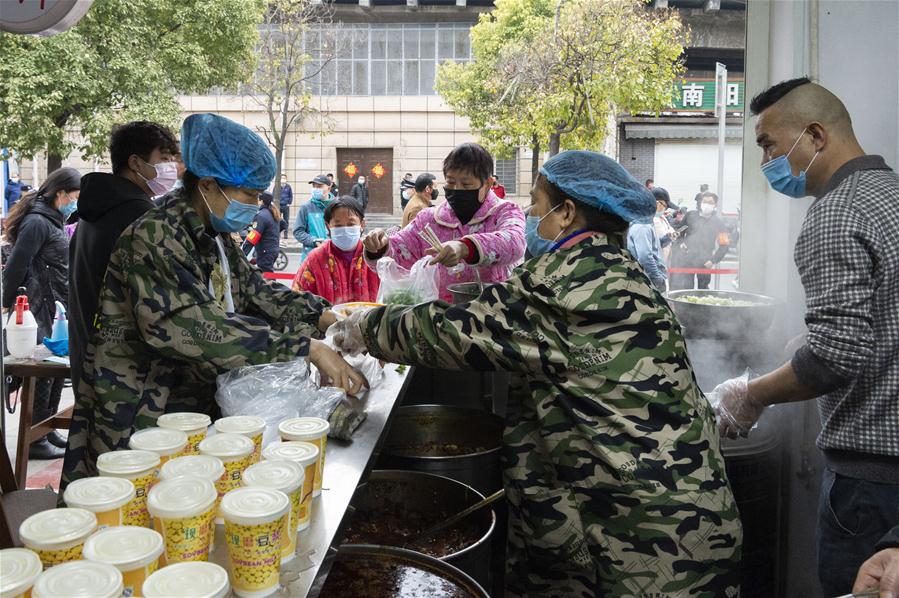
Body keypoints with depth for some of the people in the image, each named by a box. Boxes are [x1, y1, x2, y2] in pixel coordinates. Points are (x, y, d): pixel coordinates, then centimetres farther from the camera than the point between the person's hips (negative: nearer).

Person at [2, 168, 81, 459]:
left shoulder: (54, 222, 16)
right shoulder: (37, 222, -14)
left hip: (57, 311, 9)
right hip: (41, 312, -9)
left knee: (56, 372, 14)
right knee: (42, 375, -3)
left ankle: (47, 430, 26)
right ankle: (34, 441, 7)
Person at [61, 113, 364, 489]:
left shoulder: (218, 240, 8)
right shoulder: (154, 238, -22)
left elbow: (257, 292, 12)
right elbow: (192, 327, -33)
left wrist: (324, 317, -7)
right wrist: (306, 347, -36)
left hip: (197, 409, 8)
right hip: (138, 422, -8)